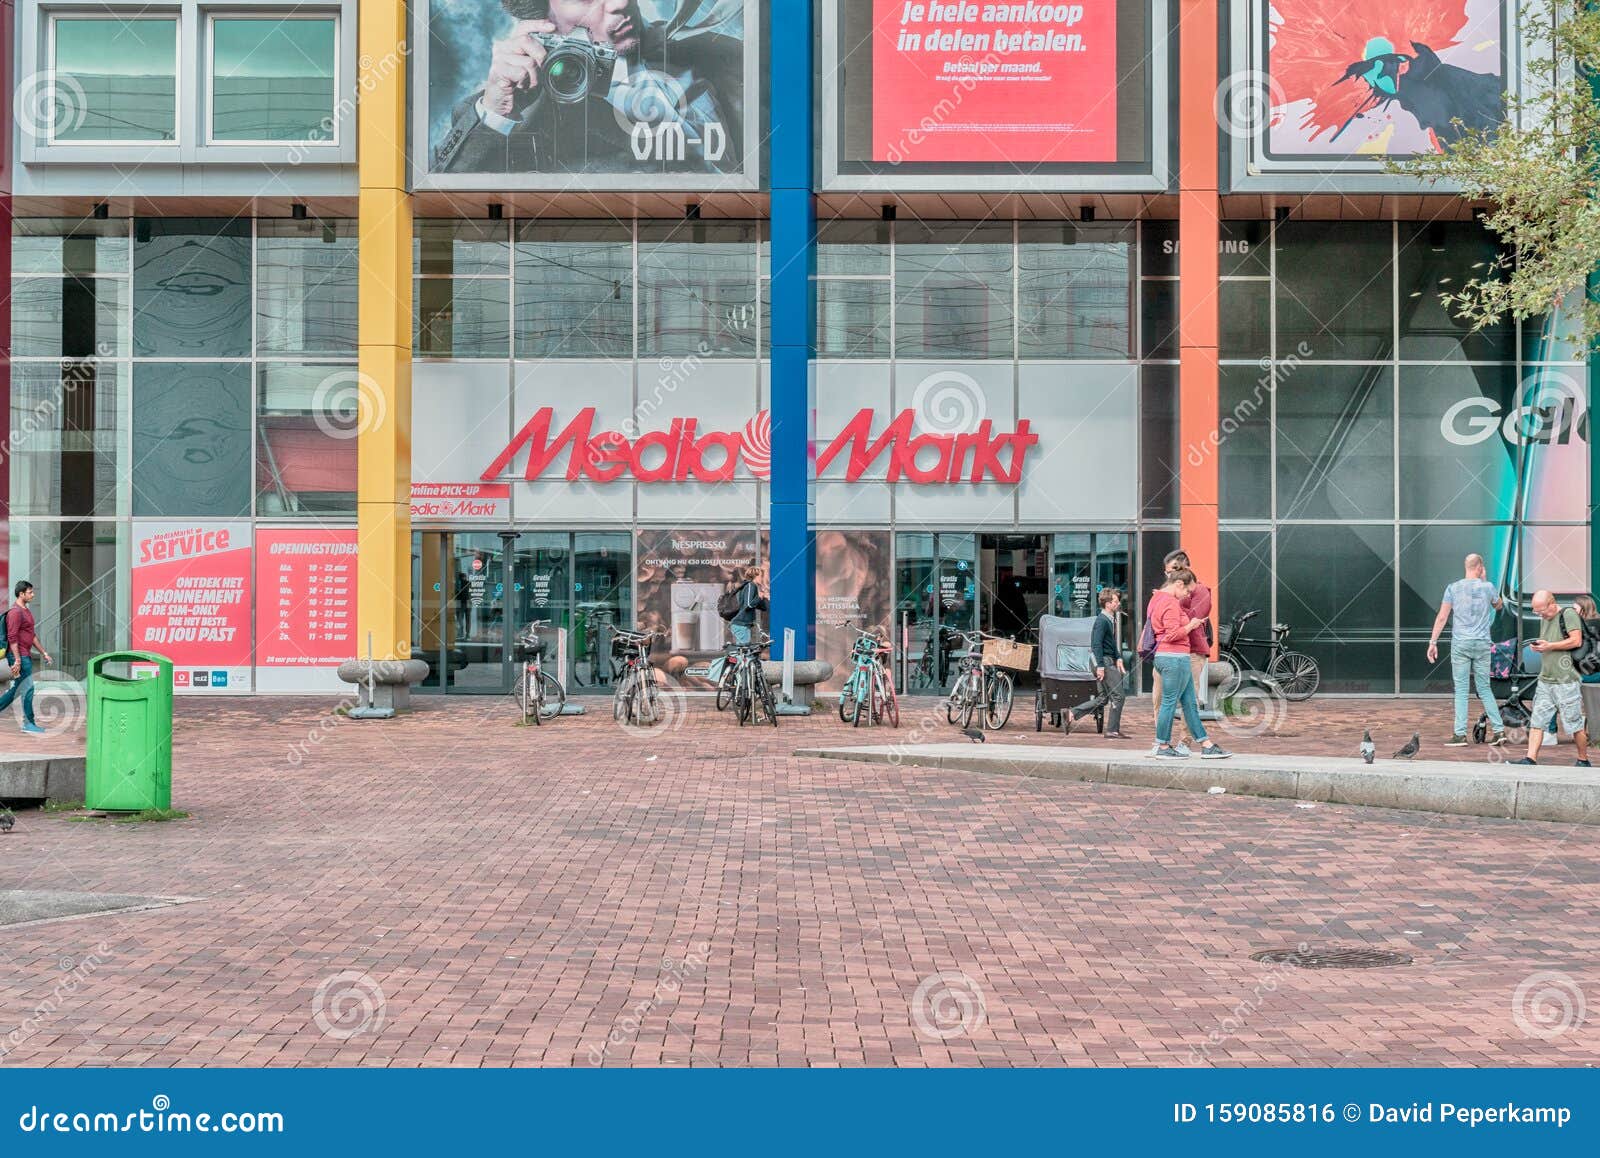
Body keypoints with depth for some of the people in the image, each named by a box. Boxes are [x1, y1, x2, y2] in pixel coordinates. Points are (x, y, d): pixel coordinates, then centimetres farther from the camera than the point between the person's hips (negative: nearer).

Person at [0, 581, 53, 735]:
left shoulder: (26, 611, 17)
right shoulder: (15, 612, -15)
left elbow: (32, 635, 23)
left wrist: (43, 652, 22)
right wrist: (17, 660, -23)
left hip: (25, 656, 10)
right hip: (19, 656, -10)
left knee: (15, 689, 12)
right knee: (28, 688, -6)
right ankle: (29, 723, 0)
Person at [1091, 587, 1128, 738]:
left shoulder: (1110, 619, 16)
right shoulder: (1102, 620, -14)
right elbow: (1096, 644, -20)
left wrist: (1118, 658, 13)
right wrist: (1100, 666, -23)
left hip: (1111, 661, 10)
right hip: (1104, 661, -10)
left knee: (1105, 698, 13)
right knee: (1118, 695, -9)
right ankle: (1112, 730, -6)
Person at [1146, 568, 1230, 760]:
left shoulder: (1158, 598, 16)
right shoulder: (1171, 603, -16)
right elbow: (1172, 634, -23)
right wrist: (1191, 625, -9)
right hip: (1175, 657, -11)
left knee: (1190, 703, 11)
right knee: (1170, 702, -3)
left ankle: (1207, 746, 14)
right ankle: (1163, 748, 3)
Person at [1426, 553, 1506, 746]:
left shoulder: (1453, 588, -2)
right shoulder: (1487, 587, 1)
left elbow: (1441, 617, -4)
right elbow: (1498, 606, 23)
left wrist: (1433, 642, 0)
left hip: (1460, 643, -2)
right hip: (1482, 644, 2)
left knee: (1461, 690, -1)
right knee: (1484, 688, 11)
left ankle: (1460, 734, -5)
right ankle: (1499, 730, 9)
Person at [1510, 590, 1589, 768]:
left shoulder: (1568, 614, -7)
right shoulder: (1545, 619, 18)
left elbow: (1576, 641, -17)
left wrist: (1549, 646, -15)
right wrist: (1538, 646, 7)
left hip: (1566, 681, -8)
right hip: (1545, 679, 8)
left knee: (1575, 723, 1)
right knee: (1536, 721, 0)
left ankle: (1583, 760, 14)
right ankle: (1531, 759, -2)